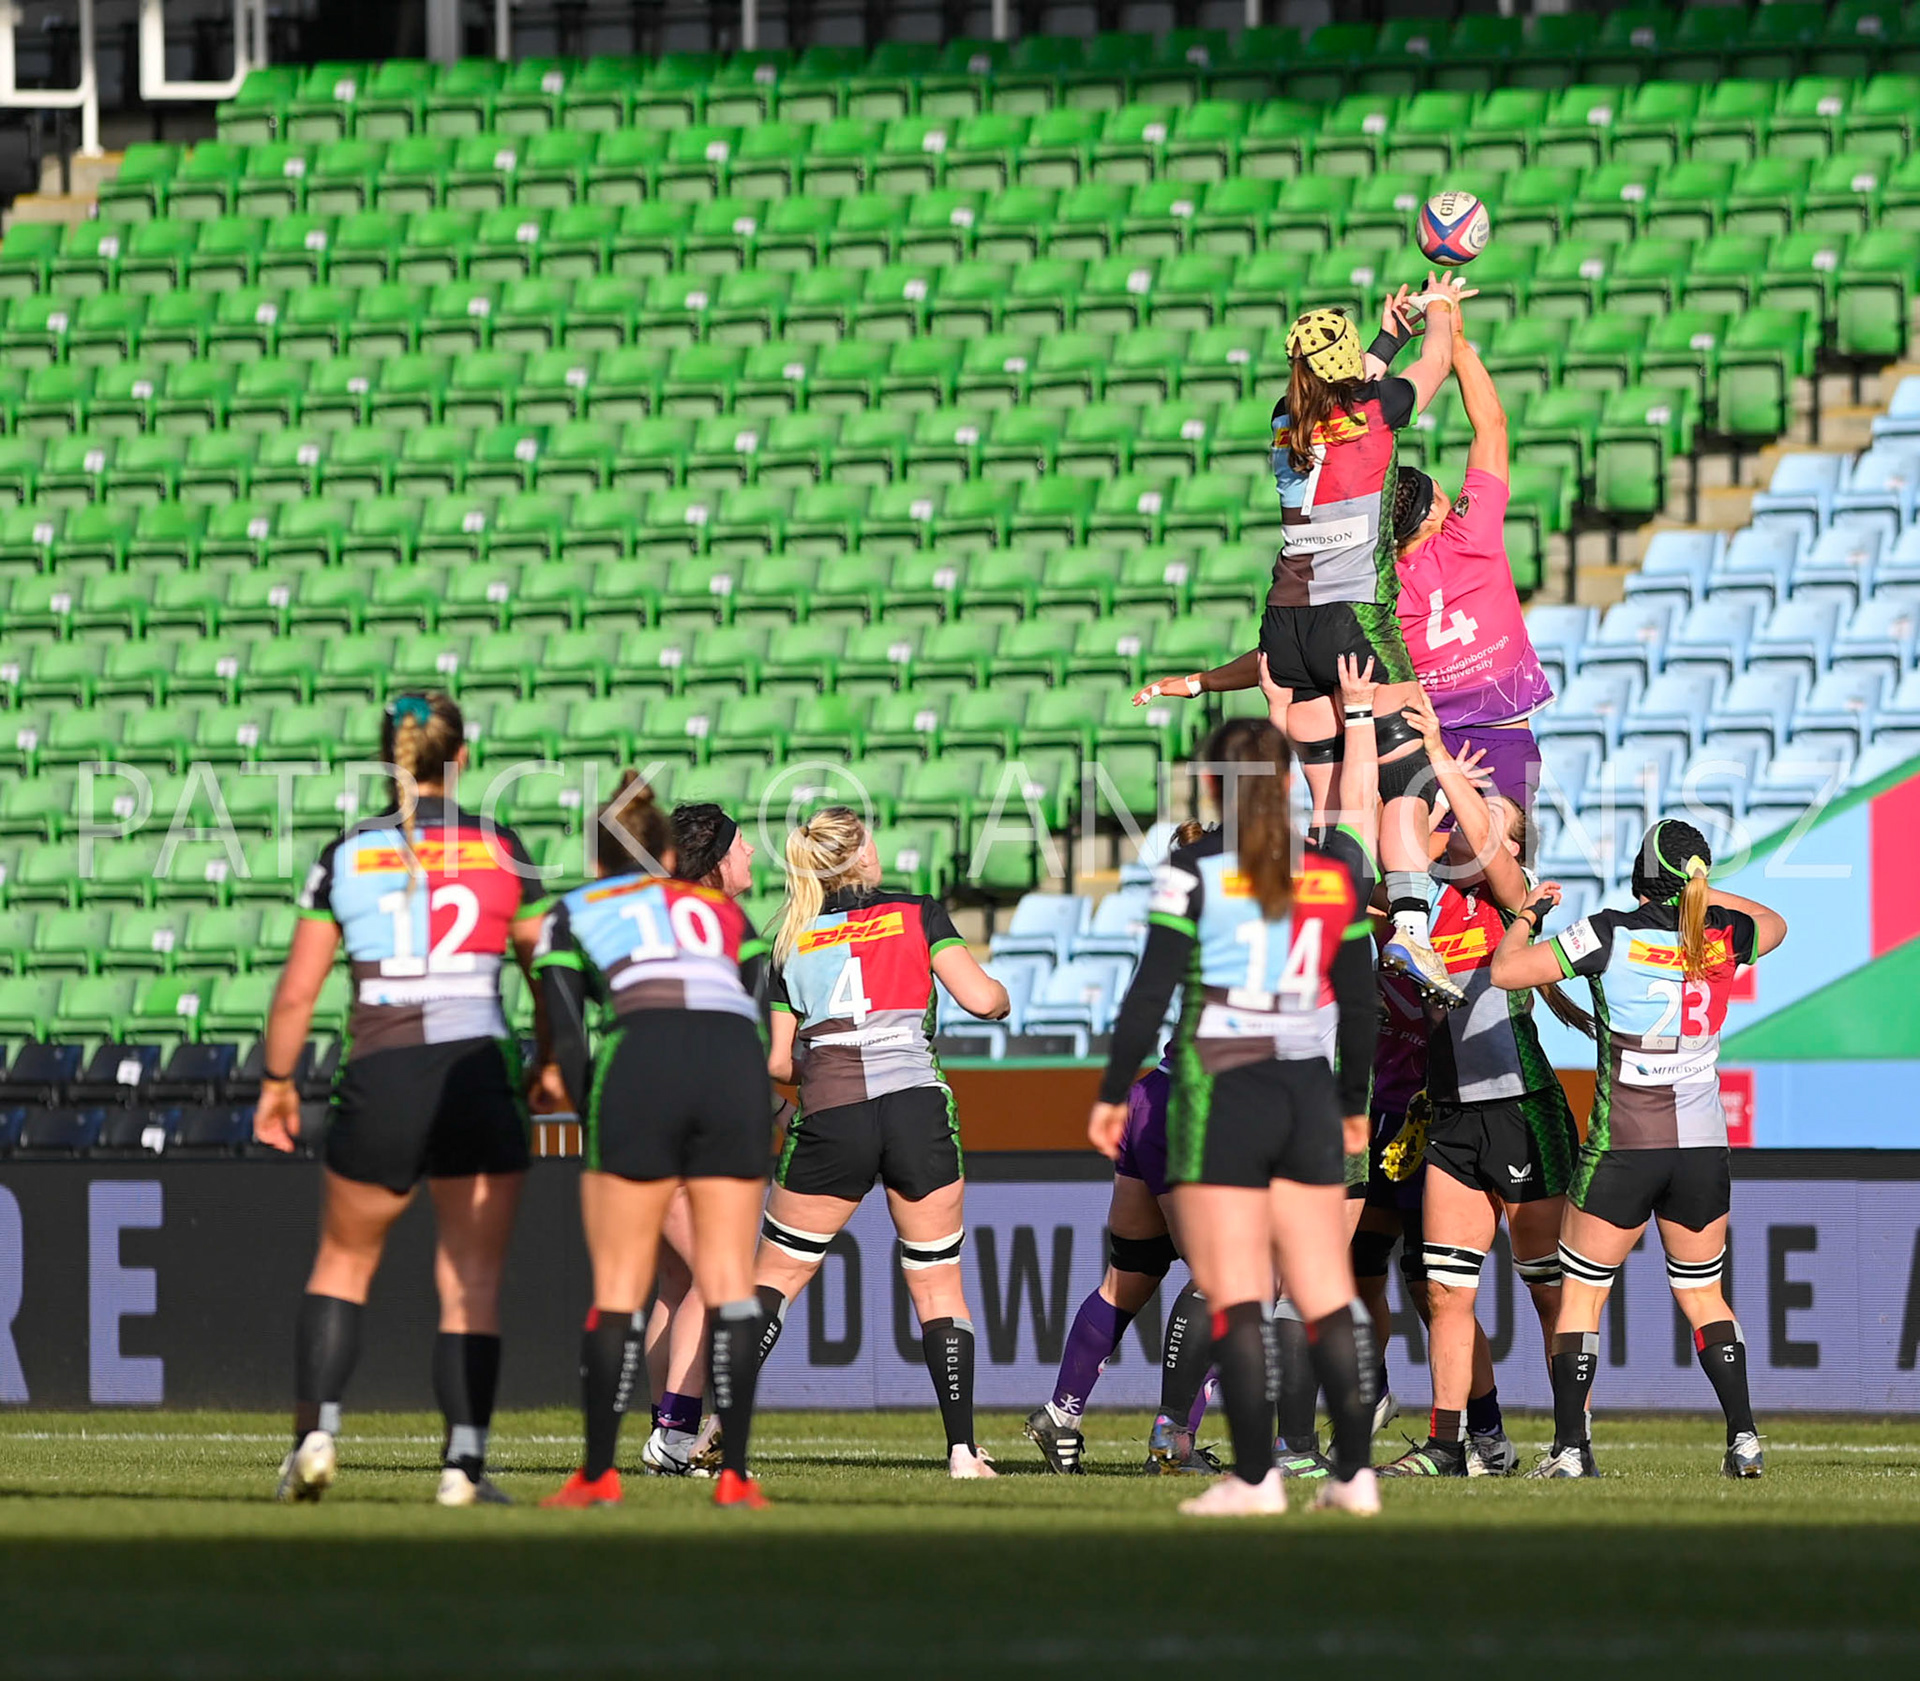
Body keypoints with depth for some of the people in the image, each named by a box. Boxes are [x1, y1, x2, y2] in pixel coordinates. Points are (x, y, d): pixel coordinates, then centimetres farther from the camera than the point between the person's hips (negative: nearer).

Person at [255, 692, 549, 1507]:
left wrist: (277, 1083, 16)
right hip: (481, 1072, 0)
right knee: (472, 1281, 7)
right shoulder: (500, 851, 4)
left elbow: (296, 990, 3)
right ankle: (464, 1464, -2)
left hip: (381, 1076, 0)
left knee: (343, 1263, 18)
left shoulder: (344, 856, 3)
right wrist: (552, 1067, 21)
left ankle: (315, 1433, 4)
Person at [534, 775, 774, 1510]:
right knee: (729, 1279, 6)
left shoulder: (573, 914, 23)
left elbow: (569, 1044, 11)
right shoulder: (724, 911, 30)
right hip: (735, 1061, 2)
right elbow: (761, 1023, 18)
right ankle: (735, 1475, 0)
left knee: (618, 1285, 5)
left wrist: (595, 1131, 16)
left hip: (642, 1058, -2)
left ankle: (598, 1474, 8)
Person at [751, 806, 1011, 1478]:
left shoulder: (792, 941, 13)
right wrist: (1001, 995, 21)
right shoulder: (917, 914, 7)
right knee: (938, 1285, 9)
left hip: (830, 1120, 1)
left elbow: (779, 1061, 13)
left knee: (776, 1274, 12)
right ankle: (963, 1449, 2)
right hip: (919, 1110, -1)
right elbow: (980, 998, -2)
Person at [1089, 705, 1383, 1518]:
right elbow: (1358, 999, 12)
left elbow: (1150, 993, -9)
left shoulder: (1195, 870, -7)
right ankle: (1354, 1472, 5)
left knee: (1234, 1297, -3)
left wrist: (1112, 1093, 1)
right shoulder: (1335, 869, 6)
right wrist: (1353, 1103, 23)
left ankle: (1254, 1475, -7)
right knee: (1327, 1298, 7)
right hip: (1310, 1096, 4)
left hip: (1221, 1096, -4)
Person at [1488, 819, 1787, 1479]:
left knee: (1580, 1296, 7)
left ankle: (1571, 1448, 1)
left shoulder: (1610, 935, -12)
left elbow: (1506, 970, -10)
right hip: (1702, 1146, 4)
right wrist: (1701, 892, 28)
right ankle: (1744, 1440, 7)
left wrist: (1529, 914, 7)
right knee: (1704, 1297, 17)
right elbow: (1773, 923, 26)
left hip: (1623, 1147, -4)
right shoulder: (1724, 936, 1)